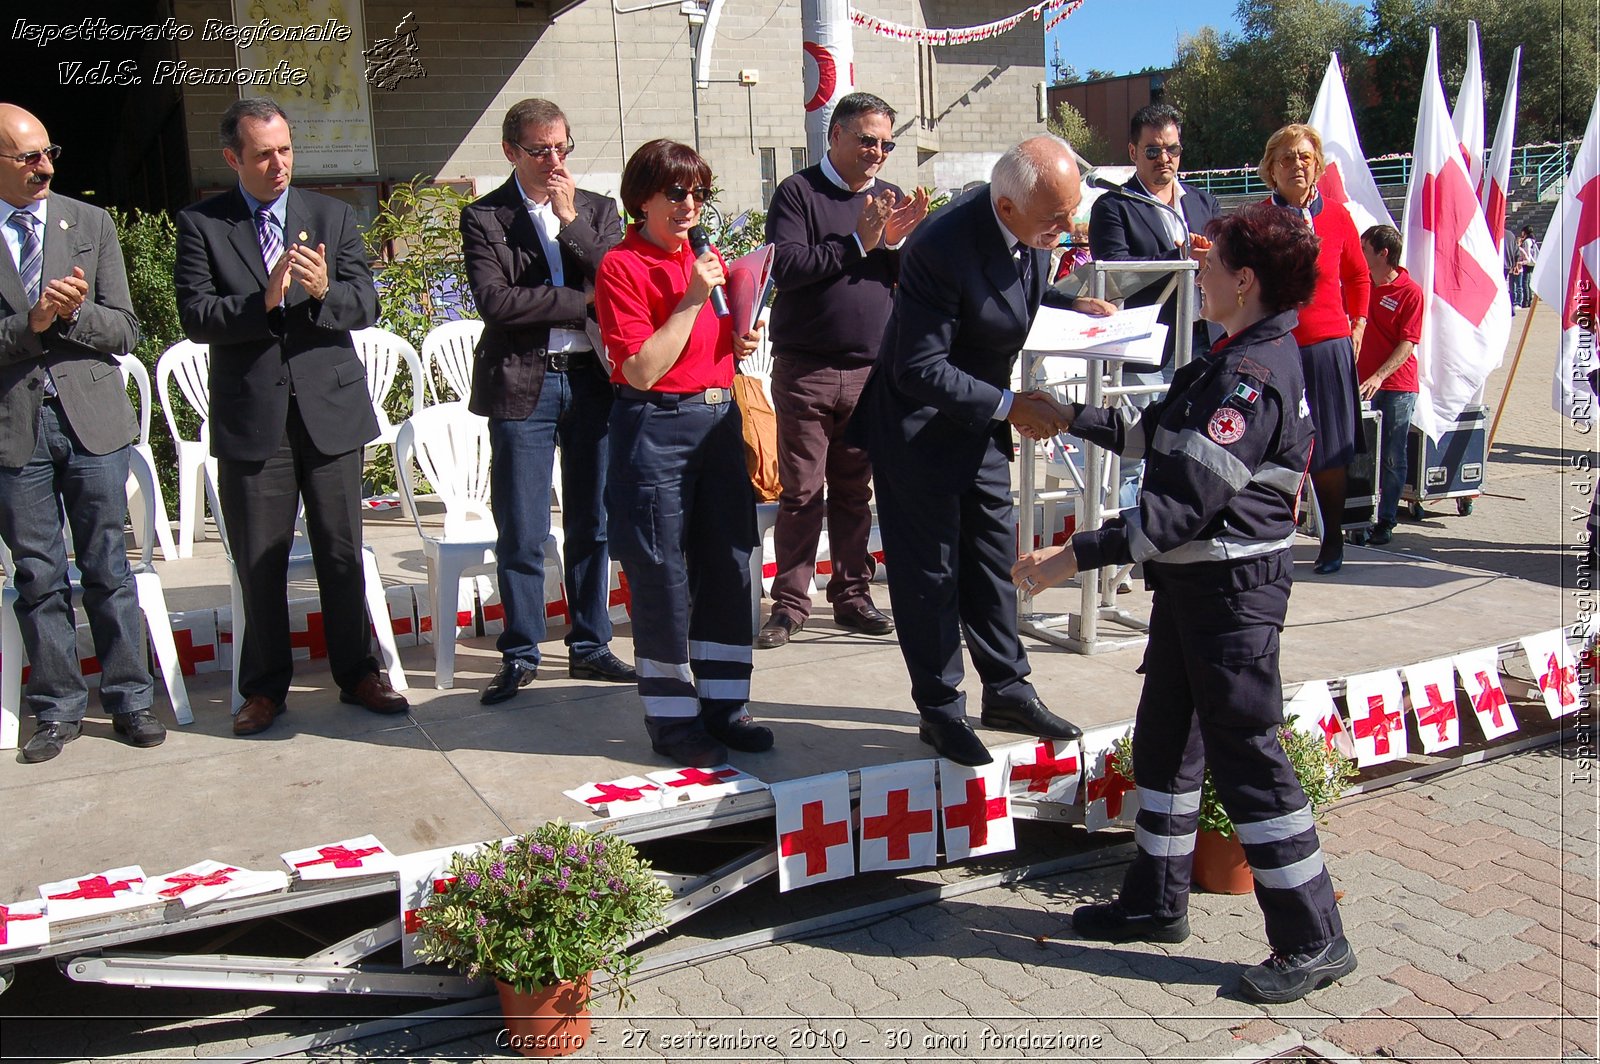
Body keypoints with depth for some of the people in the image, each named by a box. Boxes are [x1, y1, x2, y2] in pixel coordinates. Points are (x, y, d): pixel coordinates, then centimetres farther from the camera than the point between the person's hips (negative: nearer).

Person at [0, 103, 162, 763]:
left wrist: (74, 312, -13)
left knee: (108, 571, 6)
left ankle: (129, 700, 16)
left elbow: (124, 332, 4)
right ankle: (57, 710, 19)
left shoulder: (91, 224, 7)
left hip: (91, 417, 1)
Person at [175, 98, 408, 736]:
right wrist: (264, 302, -23)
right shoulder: (200, 225, 2)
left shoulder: (332, 217, 8)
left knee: (342, 553, 7)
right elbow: (197, 318, -8)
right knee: (259, 562, 6)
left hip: (330, 407, 1)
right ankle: (264, 687, 20)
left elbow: (366, 304, 0)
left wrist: (324, 291, -21)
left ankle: (357, 672, 21)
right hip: (251, 417, -1)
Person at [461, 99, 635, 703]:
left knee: (592, 524, 10)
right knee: (521, 534, 1)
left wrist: (570, 219, -9)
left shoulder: (597, 210, 11)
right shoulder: (483, 218, 1)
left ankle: (590, 646, 22)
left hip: (592, 379, 3)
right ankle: (520, 654, 15)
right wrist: (583, 301, -10)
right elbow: (495, 302, -13)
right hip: (523, 386, -3)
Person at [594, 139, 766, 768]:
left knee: (728, 566, 9)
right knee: (662, 578, 0)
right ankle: (672, 720, 13)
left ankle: (723, 705, 21)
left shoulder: (709, 259, 14)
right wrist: (691, 300, -17)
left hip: (718, 418, 7)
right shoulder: (621, 267, -7)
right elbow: (641, 371, -16)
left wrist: (742, 345, 5)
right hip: (655, 428, -7)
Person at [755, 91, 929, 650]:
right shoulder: (798, 192, 0)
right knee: (802, 493, -1)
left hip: (871, 370, 4)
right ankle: (789, 604, 7)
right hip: (806, 369, -4)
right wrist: (859, 242, -14)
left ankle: (852, 595, 19)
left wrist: (899, 243, -9)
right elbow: (786, 268, -14)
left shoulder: (891, 200, 14)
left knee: (855, 491, 10)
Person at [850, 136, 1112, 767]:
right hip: (919, 425, -7)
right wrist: (1007, 406, -25)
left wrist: (1072, 306, -3)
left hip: (982, 422, 8)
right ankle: (940, 709, 18)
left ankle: (1006, 690, 28)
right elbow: (918, 370, -26)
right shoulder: (942, 247, -30)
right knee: (929, 571, 3)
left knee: (994, 554, 15)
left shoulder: (1035, 232, -7)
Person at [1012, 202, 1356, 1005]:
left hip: (1233, 588, -10)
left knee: (1245, 757, -3)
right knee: (1165, 737, 17)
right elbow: (1160, 435, 23)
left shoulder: (1254, 375, -21)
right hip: (1191, 581, 10)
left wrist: (1076, 556, -25)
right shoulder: (1234, 361, 10)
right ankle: (1157, 902, 31)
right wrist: (1074, 419, 28)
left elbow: (1187, 503, -26)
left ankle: (1314, 943, 11)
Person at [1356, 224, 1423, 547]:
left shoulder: (1410, 291, -7)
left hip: (1398, 385, -4)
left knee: (1392, 457, 3)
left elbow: (1407, 344, -12)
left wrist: (1380, 376, -24)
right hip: (1363, 381, 4)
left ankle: (1386, 521, 11)